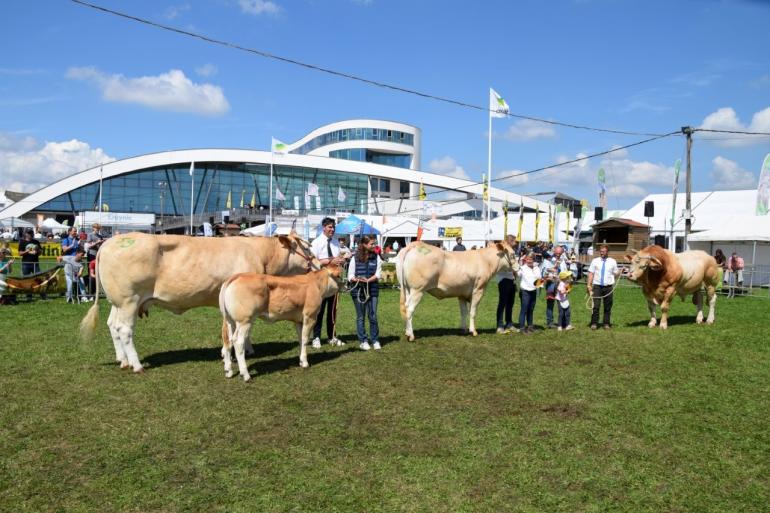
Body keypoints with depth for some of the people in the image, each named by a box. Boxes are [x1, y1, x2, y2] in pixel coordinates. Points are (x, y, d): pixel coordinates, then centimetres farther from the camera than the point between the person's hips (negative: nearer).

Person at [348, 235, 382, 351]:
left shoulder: (376, 257, 5)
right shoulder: (355, 258, 1)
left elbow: (377, 274, -2)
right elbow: (350, 275, 0)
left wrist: (368, 280, -18)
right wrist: (356, 279, -20)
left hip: (372, 290, 1)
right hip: (358, 290, 0)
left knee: (373, 316, 0)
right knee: (360, 317, 6)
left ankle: (375, 340, 13)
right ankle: (363, 341, 15)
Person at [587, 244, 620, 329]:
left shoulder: (612, 261, 8)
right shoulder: (595, 261, 6)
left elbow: (615, 274, 11)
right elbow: (591, 273, 3)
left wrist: (619, 273, -11)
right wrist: (589, 285, -5)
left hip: (608, 286, 1)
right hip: (597, 286, -1)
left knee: (608, 306, 6)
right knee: (596, 305, -7)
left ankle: (607, 323, 15)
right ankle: (594, 323, 1)